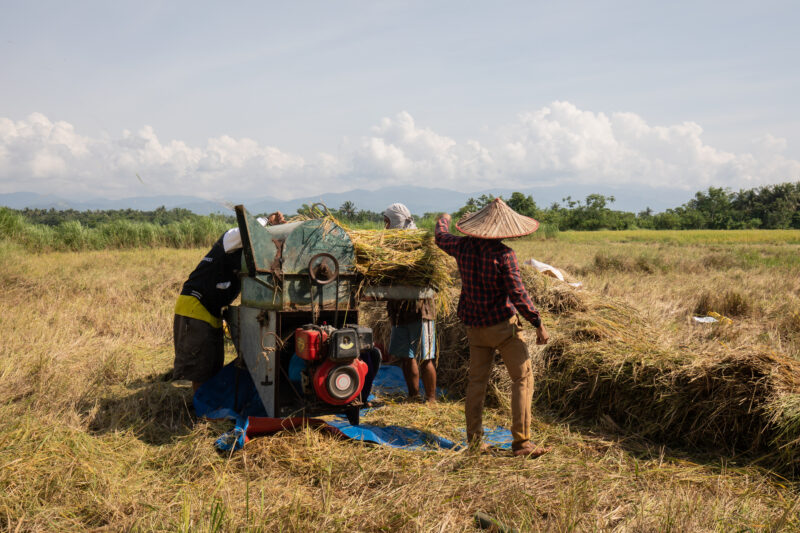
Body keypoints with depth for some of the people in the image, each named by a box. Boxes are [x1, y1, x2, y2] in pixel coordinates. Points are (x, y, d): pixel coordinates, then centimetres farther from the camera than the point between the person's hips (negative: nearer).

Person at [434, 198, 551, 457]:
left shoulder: (464, 246, -1)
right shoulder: (503, 254, -18)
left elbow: (441, 237, 21)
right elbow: (518, 296, -19)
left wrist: (443, 220, 43)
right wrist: (538, 323, -10)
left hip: (474, 325, 6)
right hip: (502, 324, -6)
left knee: (476, 380, 14)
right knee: (522, 378, 0)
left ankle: (474, 440, 18)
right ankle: (521, 441, -4)